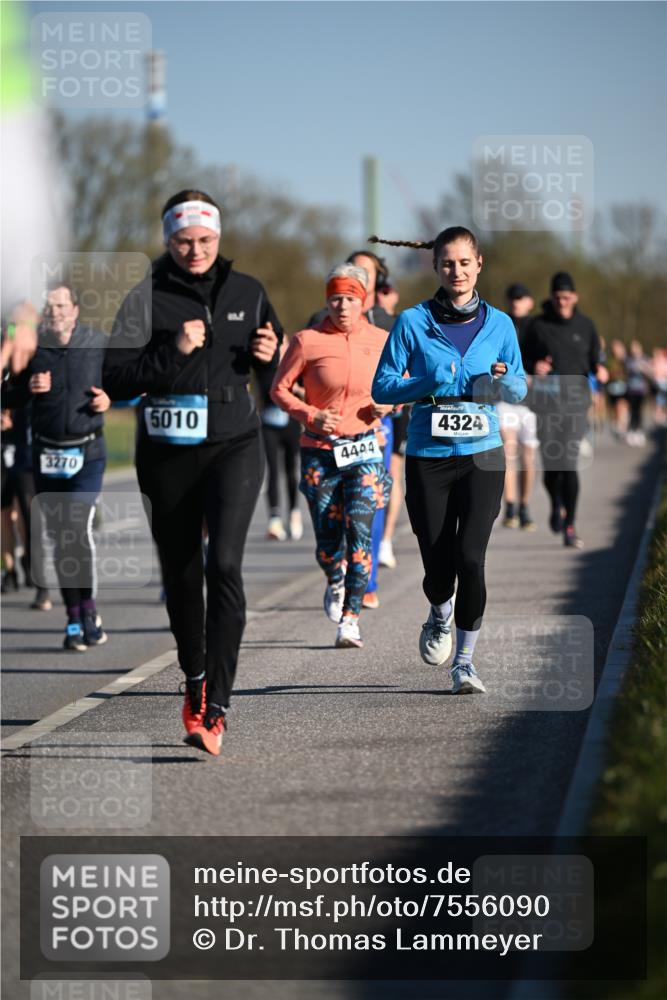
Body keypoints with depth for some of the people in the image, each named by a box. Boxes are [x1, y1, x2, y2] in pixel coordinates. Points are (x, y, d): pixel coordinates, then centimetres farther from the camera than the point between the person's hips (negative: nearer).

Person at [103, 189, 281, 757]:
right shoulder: (147, 299, -3)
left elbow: (273, 359, 21)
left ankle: (215, 707, -21)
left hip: (234, 444, 0)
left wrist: (269, 355, -2)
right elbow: (115, 380, -9)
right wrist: (172, 353, -21)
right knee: (181, 573, 11)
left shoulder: (247, 293, 6)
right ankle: (195, 680, 34)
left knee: (224, 562, -18)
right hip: (168, 452, 0)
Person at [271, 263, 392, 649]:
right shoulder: (308, 341, -5)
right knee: (327, 544, 3)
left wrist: (390, 402, -6)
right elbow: (280, 389, 3)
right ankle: (336, 582, 39)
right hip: (320, 451, 0)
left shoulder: (382, 341, 0)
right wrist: (310, 415, -12)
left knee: (359, 533, -16)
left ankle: (350, 618, -13)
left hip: (365, 448, 0)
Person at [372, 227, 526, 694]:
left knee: (470, 558, -12)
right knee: (438, 565, 0)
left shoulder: (499, 323, 7)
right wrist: (429, 384, -16)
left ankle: (465, 660, 2)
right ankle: (440, 616, 37)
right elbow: (383, 387, 1)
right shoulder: (413, 322, 0)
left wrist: (503, 382, -9)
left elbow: (519, 387, 14)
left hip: (482, 452, 0)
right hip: (428, 457, 0)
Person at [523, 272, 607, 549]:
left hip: (576, 399, 0)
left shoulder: (585, 326, 7)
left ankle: (569, 528, -6)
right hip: (547, 401, 0)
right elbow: (524, 358, 8)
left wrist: (599, 371, -9)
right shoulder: (538, 325, 2)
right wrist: (534, 367, -15)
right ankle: (557, 505, 34)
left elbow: (594, 359, 13)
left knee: (570, 463, -11)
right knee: (551, 466, 0)